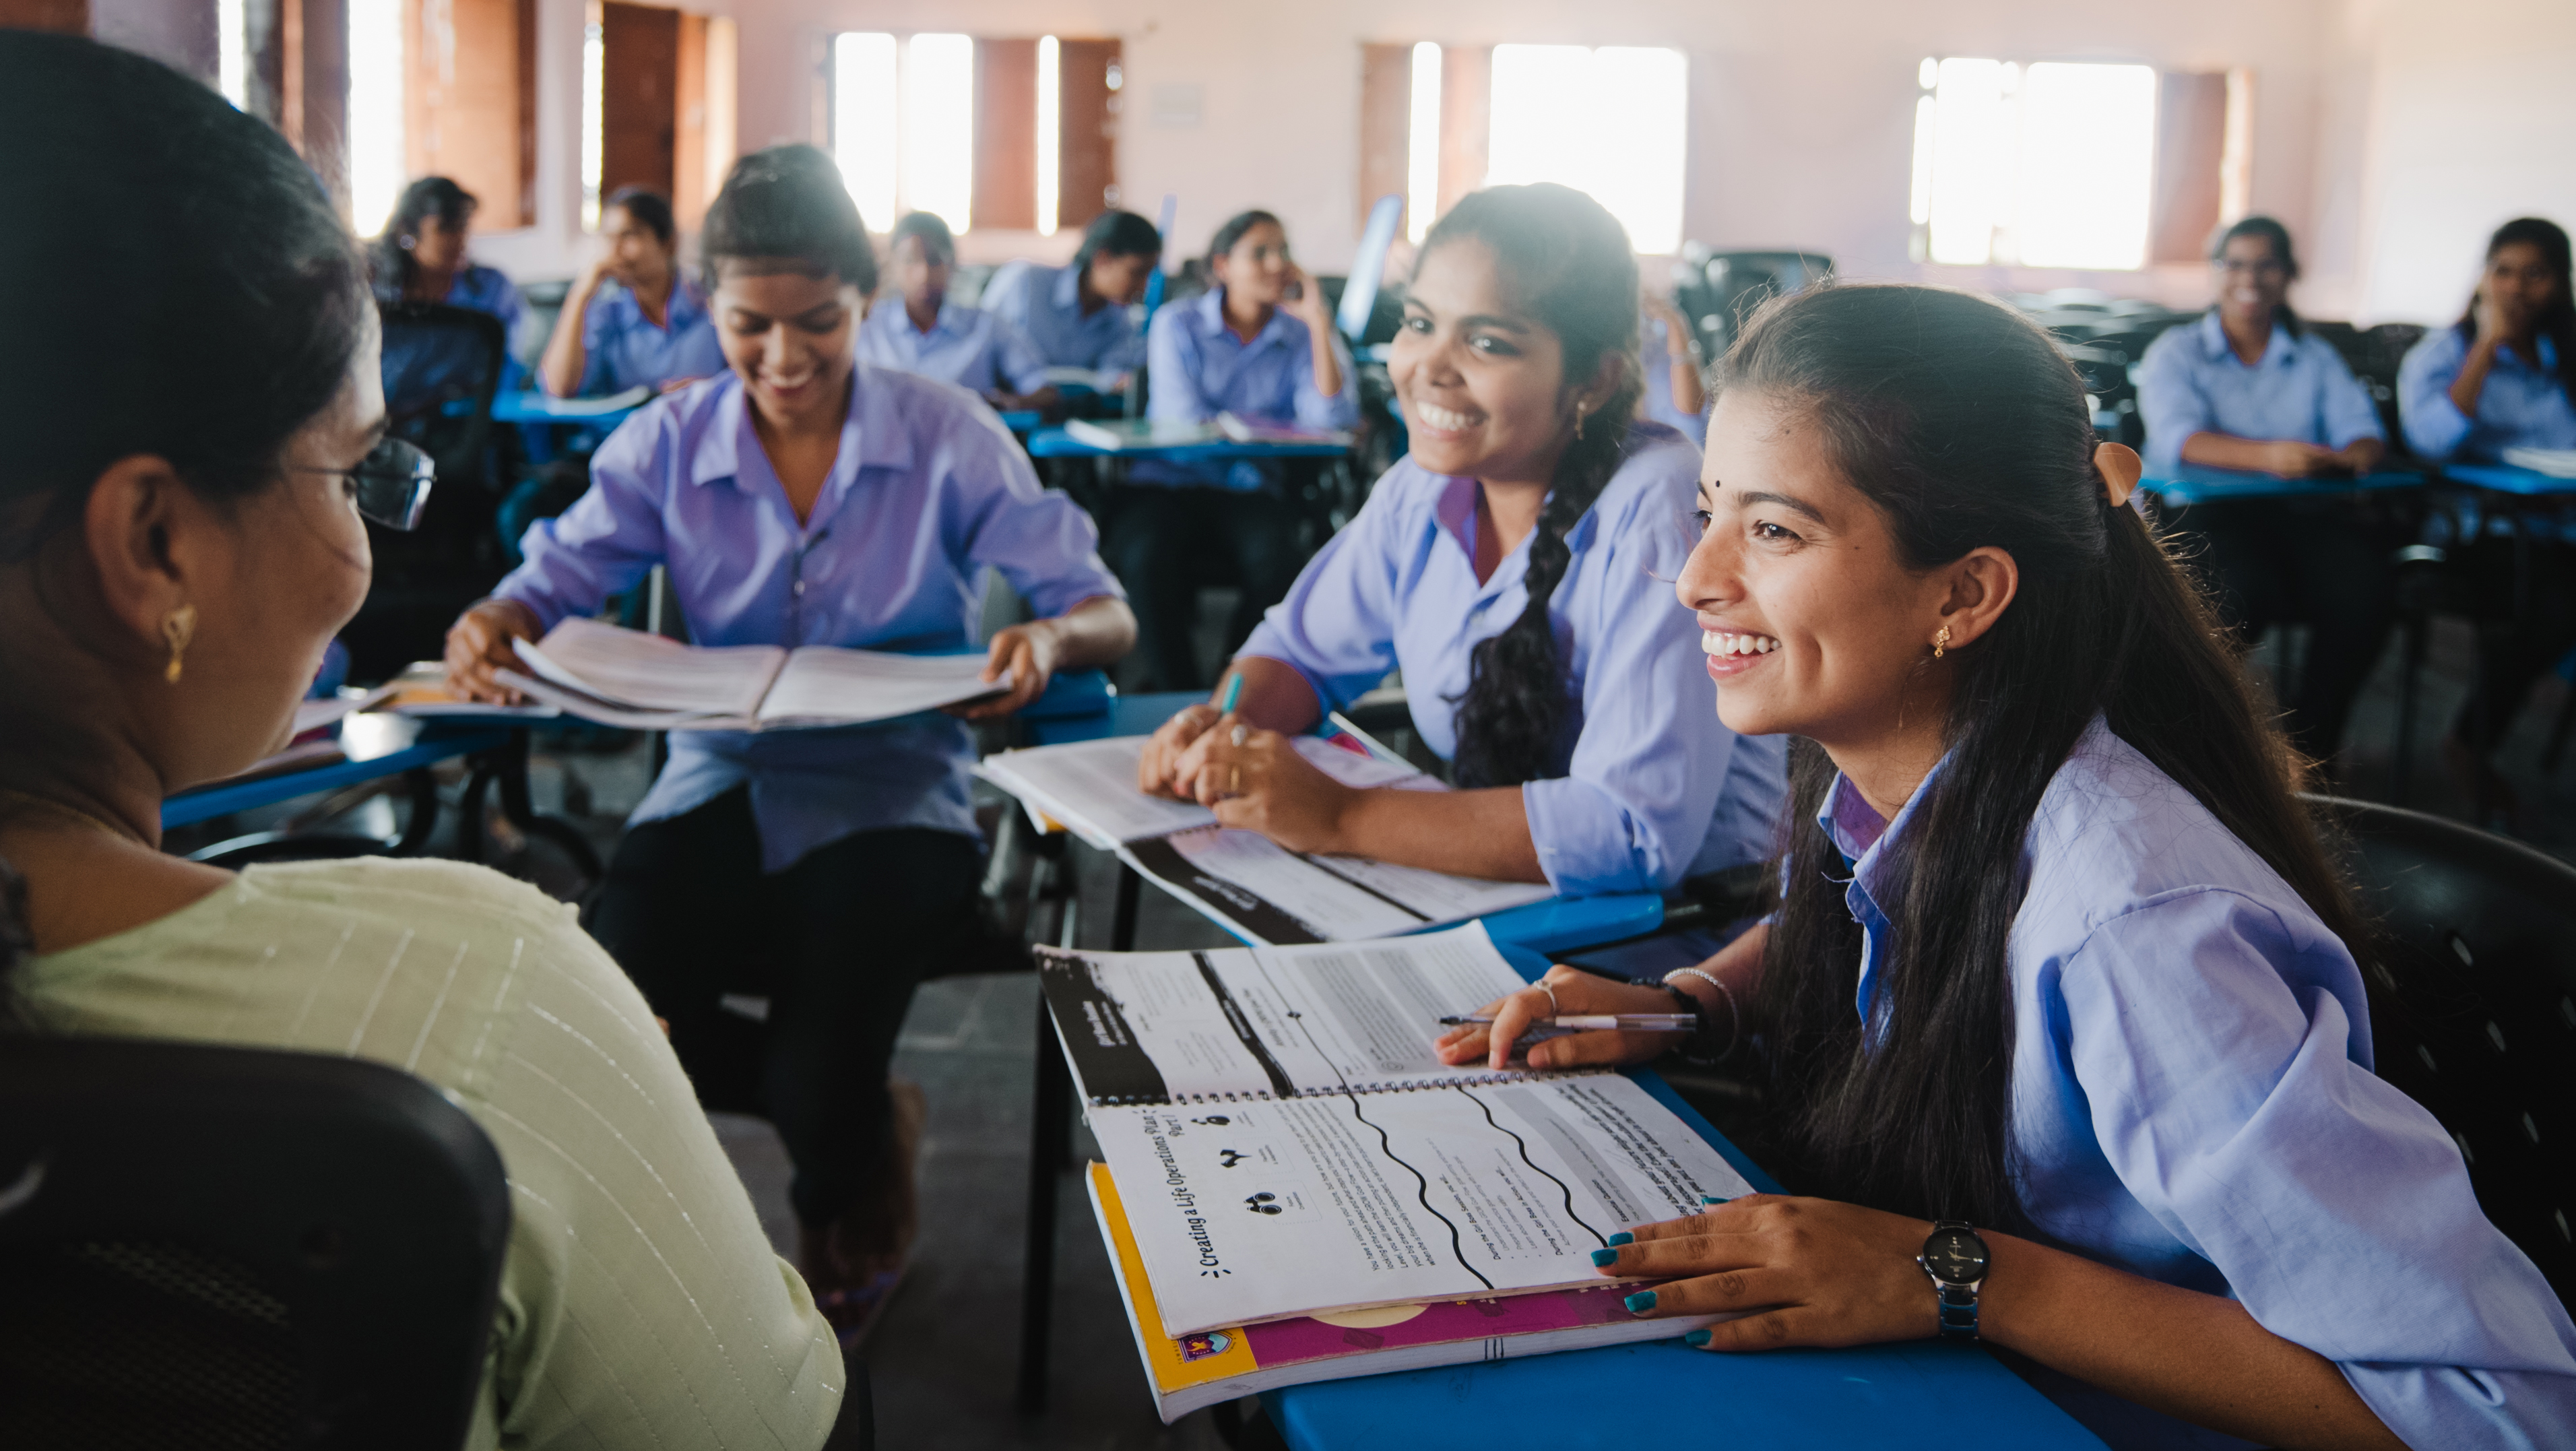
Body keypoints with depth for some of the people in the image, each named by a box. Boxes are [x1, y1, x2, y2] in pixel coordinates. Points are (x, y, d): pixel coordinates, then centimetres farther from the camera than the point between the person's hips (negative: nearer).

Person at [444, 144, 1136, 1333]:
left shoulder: (944, 435, -1)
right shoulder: (670, 443, 6)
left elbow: (1103, 611, -3)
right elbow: (552, 579, -1)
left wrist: (1052, 638, -28)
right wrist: (490, 630, -26)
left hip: (892, 790, -3)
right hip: (723, 780, 3)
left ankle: (848, 1198, 20)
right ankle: (867, 1125, 4)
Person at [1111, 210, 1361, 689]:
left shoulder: (1300, 336, 11)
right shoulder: (1178, 325, 7)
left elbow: (1332, 420, -7)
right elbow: (1185, 420, -6)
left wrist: (1319, 322, -6)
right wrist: (1276, 425, -3)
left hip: (1249, 492, 1)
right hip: (1166, 483, -1)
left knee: (1279, 563, -33)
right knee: (1149, 555, -35)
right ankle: (1176, 698, -20)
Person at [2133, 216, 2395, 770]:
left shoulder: (2317, 358, 25)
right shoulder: (2177, 352, 13)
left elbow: (2361, 428, 7)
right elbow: (2177, 438, -9)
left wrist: (2357, 454, -20)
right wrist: (2265, 457, -28)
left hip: (2305, 511, 3)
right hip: (2206, 512, -3)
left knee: (2366, 588, -29)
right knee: (2239, 589, -37)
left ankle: (2307, 748, -12)